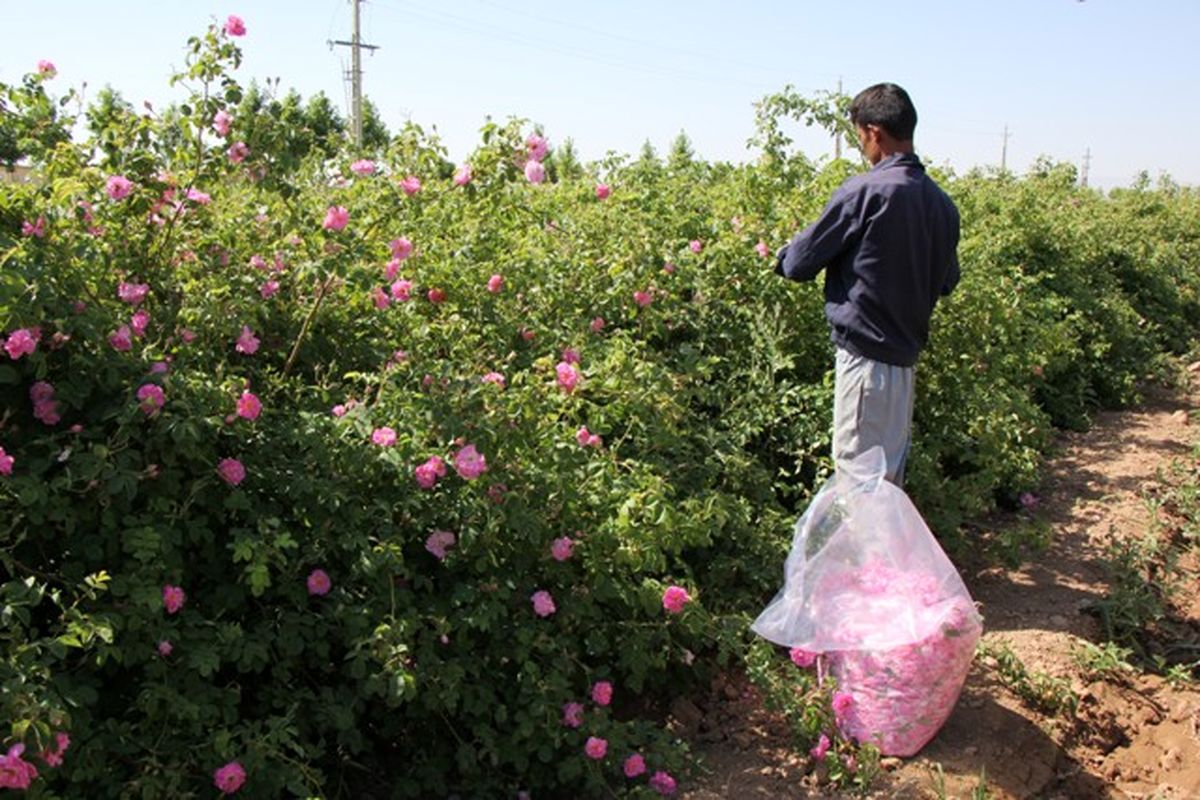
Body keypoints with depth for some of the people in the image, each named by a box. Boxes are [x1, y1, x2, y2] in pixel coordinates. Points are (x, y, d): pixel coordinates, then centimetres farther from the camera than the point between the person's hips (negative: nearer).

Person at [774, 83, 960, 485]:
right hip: (906, 355, 7)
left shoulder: (863, 191, -14)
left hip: (865, 354, -7)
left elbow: (800, 263, -7)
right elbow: (947, 281, 19)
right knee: (889, 472, 18)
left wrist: (782, 254, 14)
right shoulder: (942, 203, 6)